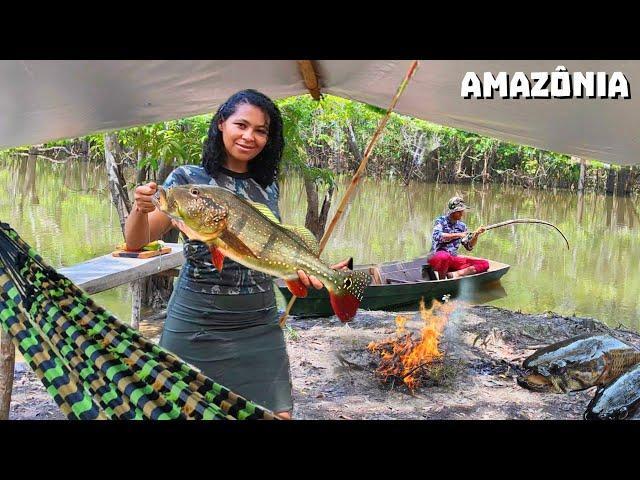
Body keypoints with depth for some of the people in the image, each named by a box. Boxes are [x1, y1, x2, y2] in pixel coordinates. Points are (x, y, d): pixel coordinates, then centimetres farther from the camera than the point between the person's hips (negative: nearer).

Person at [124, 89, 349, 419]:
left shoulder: (268, 187, 8)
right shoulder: (188, 179, -3)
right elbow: (136, 243, -6)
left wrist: (305, 270, 2)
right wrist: (141, 209, -26)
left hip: (260, 324, 4)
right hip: (197, 323, -3)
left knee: (278, 413, 4)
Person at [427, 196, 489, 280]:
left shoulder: (461, 226, 14)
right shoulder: (441, 221, -1)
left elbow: (469, 247, 18)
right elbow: (436, 236, -22)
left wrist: (476, 235, 0)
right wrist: (457, 235, -17)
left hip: (453, 260, 6)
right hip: (436, 258, -6)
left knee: (484, 264, -10)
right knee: (444, 256, -44)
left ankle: (455, 274, -23)